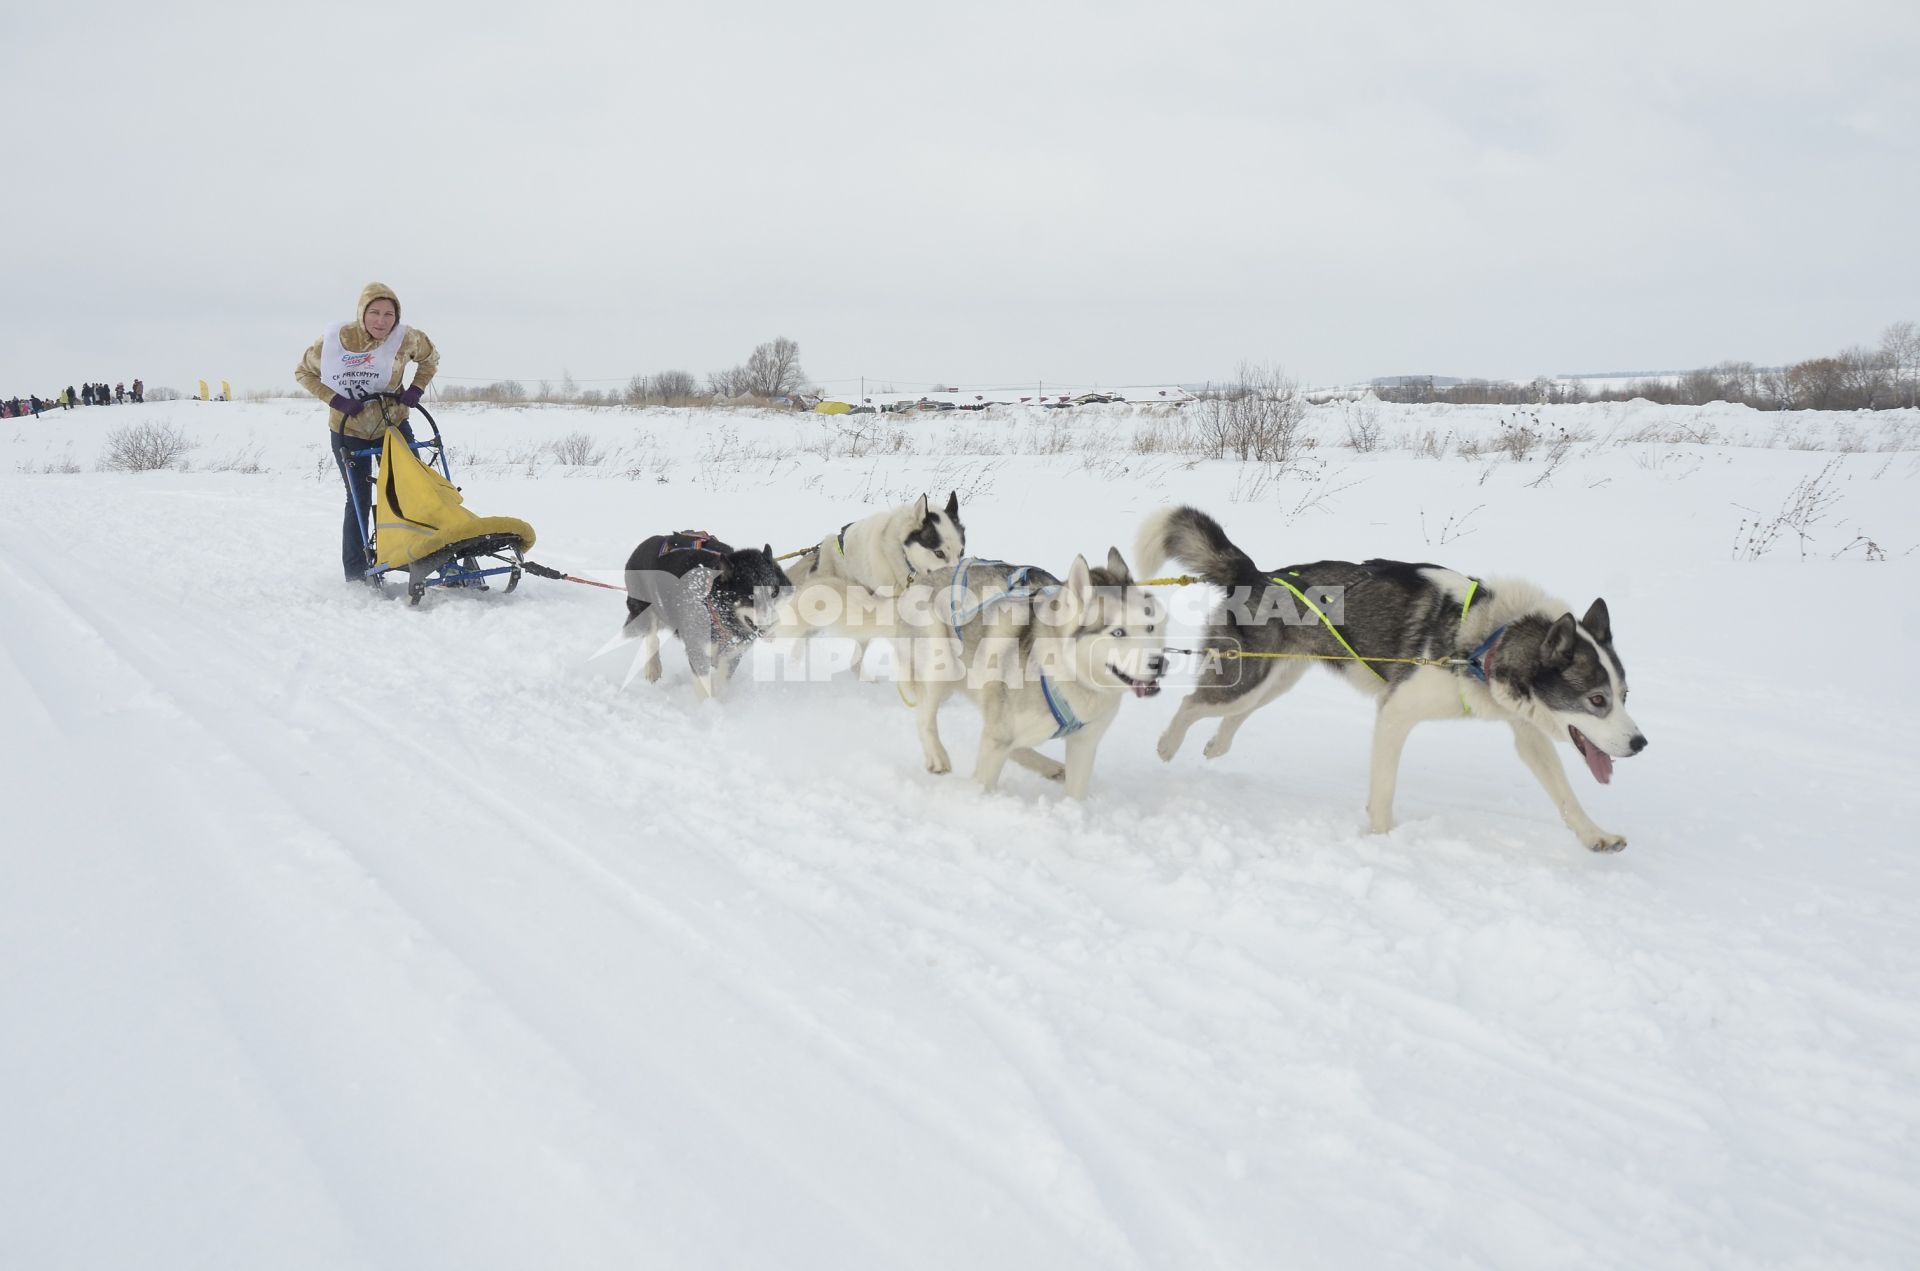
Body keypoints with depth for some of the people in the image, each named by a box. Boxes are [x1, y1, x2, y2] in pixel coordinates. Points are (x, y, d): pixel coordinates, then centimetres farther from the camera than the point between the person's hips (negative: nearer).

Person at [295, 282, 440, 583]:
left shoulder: (406, 339, -15)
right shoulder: (334, 341, -17)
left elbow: (430, 358, 6)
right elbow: (303, 372, -3)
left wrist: (415, 390, -11)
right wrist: (336, 400, -18)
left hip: (394, 425, 1)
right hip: (349, 431, -1)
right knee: (359, 501, -1)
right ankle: (356, 574, 10)